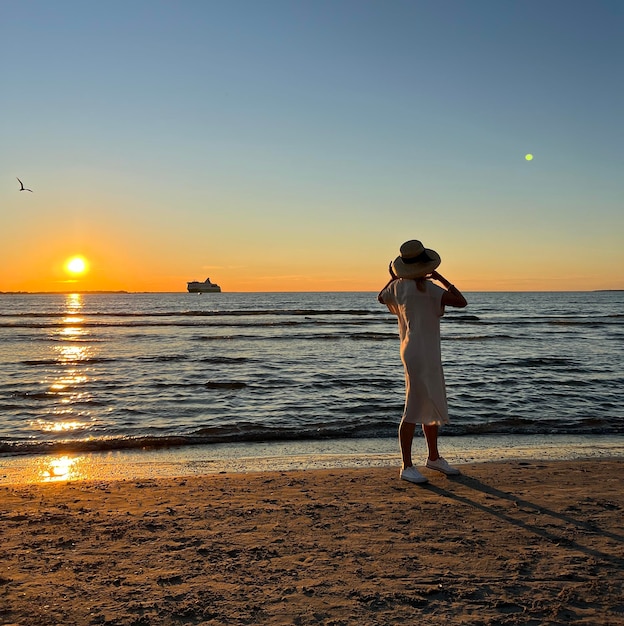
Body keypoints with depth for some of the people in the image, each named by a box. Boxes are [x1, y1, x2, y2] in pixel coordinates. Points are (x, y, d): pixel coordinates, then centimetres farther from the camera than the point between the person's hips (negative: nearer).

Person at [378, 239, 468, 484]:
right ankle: (407, 467, 3)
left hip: (429, 355, 10)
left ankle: (434, 457, 31)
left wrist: (393, 278, 35)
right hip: (420, 355, -10)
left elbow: (381, 297, 26)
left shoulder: (397, 286, 5)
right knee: (414, 411, -4)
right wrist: (439, 277, -13)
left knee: (435, 407, 18)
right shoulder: (427, 288, -18)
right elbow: (461, 301, -21)